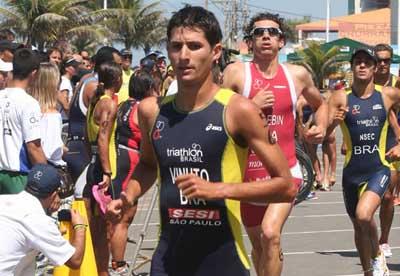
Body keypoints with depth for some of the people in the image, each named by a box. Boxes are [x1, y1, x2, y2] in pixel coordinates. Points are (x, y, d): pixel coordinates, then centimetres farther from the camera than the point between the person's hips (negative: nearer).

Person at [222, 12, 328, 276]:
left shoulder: (298, 74, 4)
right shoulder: (237, 72, -4)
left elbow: (320, 104, 24)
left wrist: (321, 128, 6)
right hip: (248, 172, 1)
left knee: (270, 233, -24)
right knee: (258, 243, 16)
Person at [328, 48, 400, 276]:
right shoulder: (341, 98, -3)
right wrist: (333, 122, -29)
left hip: (379, 169, -2)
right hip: (352, 171, 2)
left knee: (364, 215, -26)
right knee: (359, 226, 15)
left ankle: (378, 255, 1)